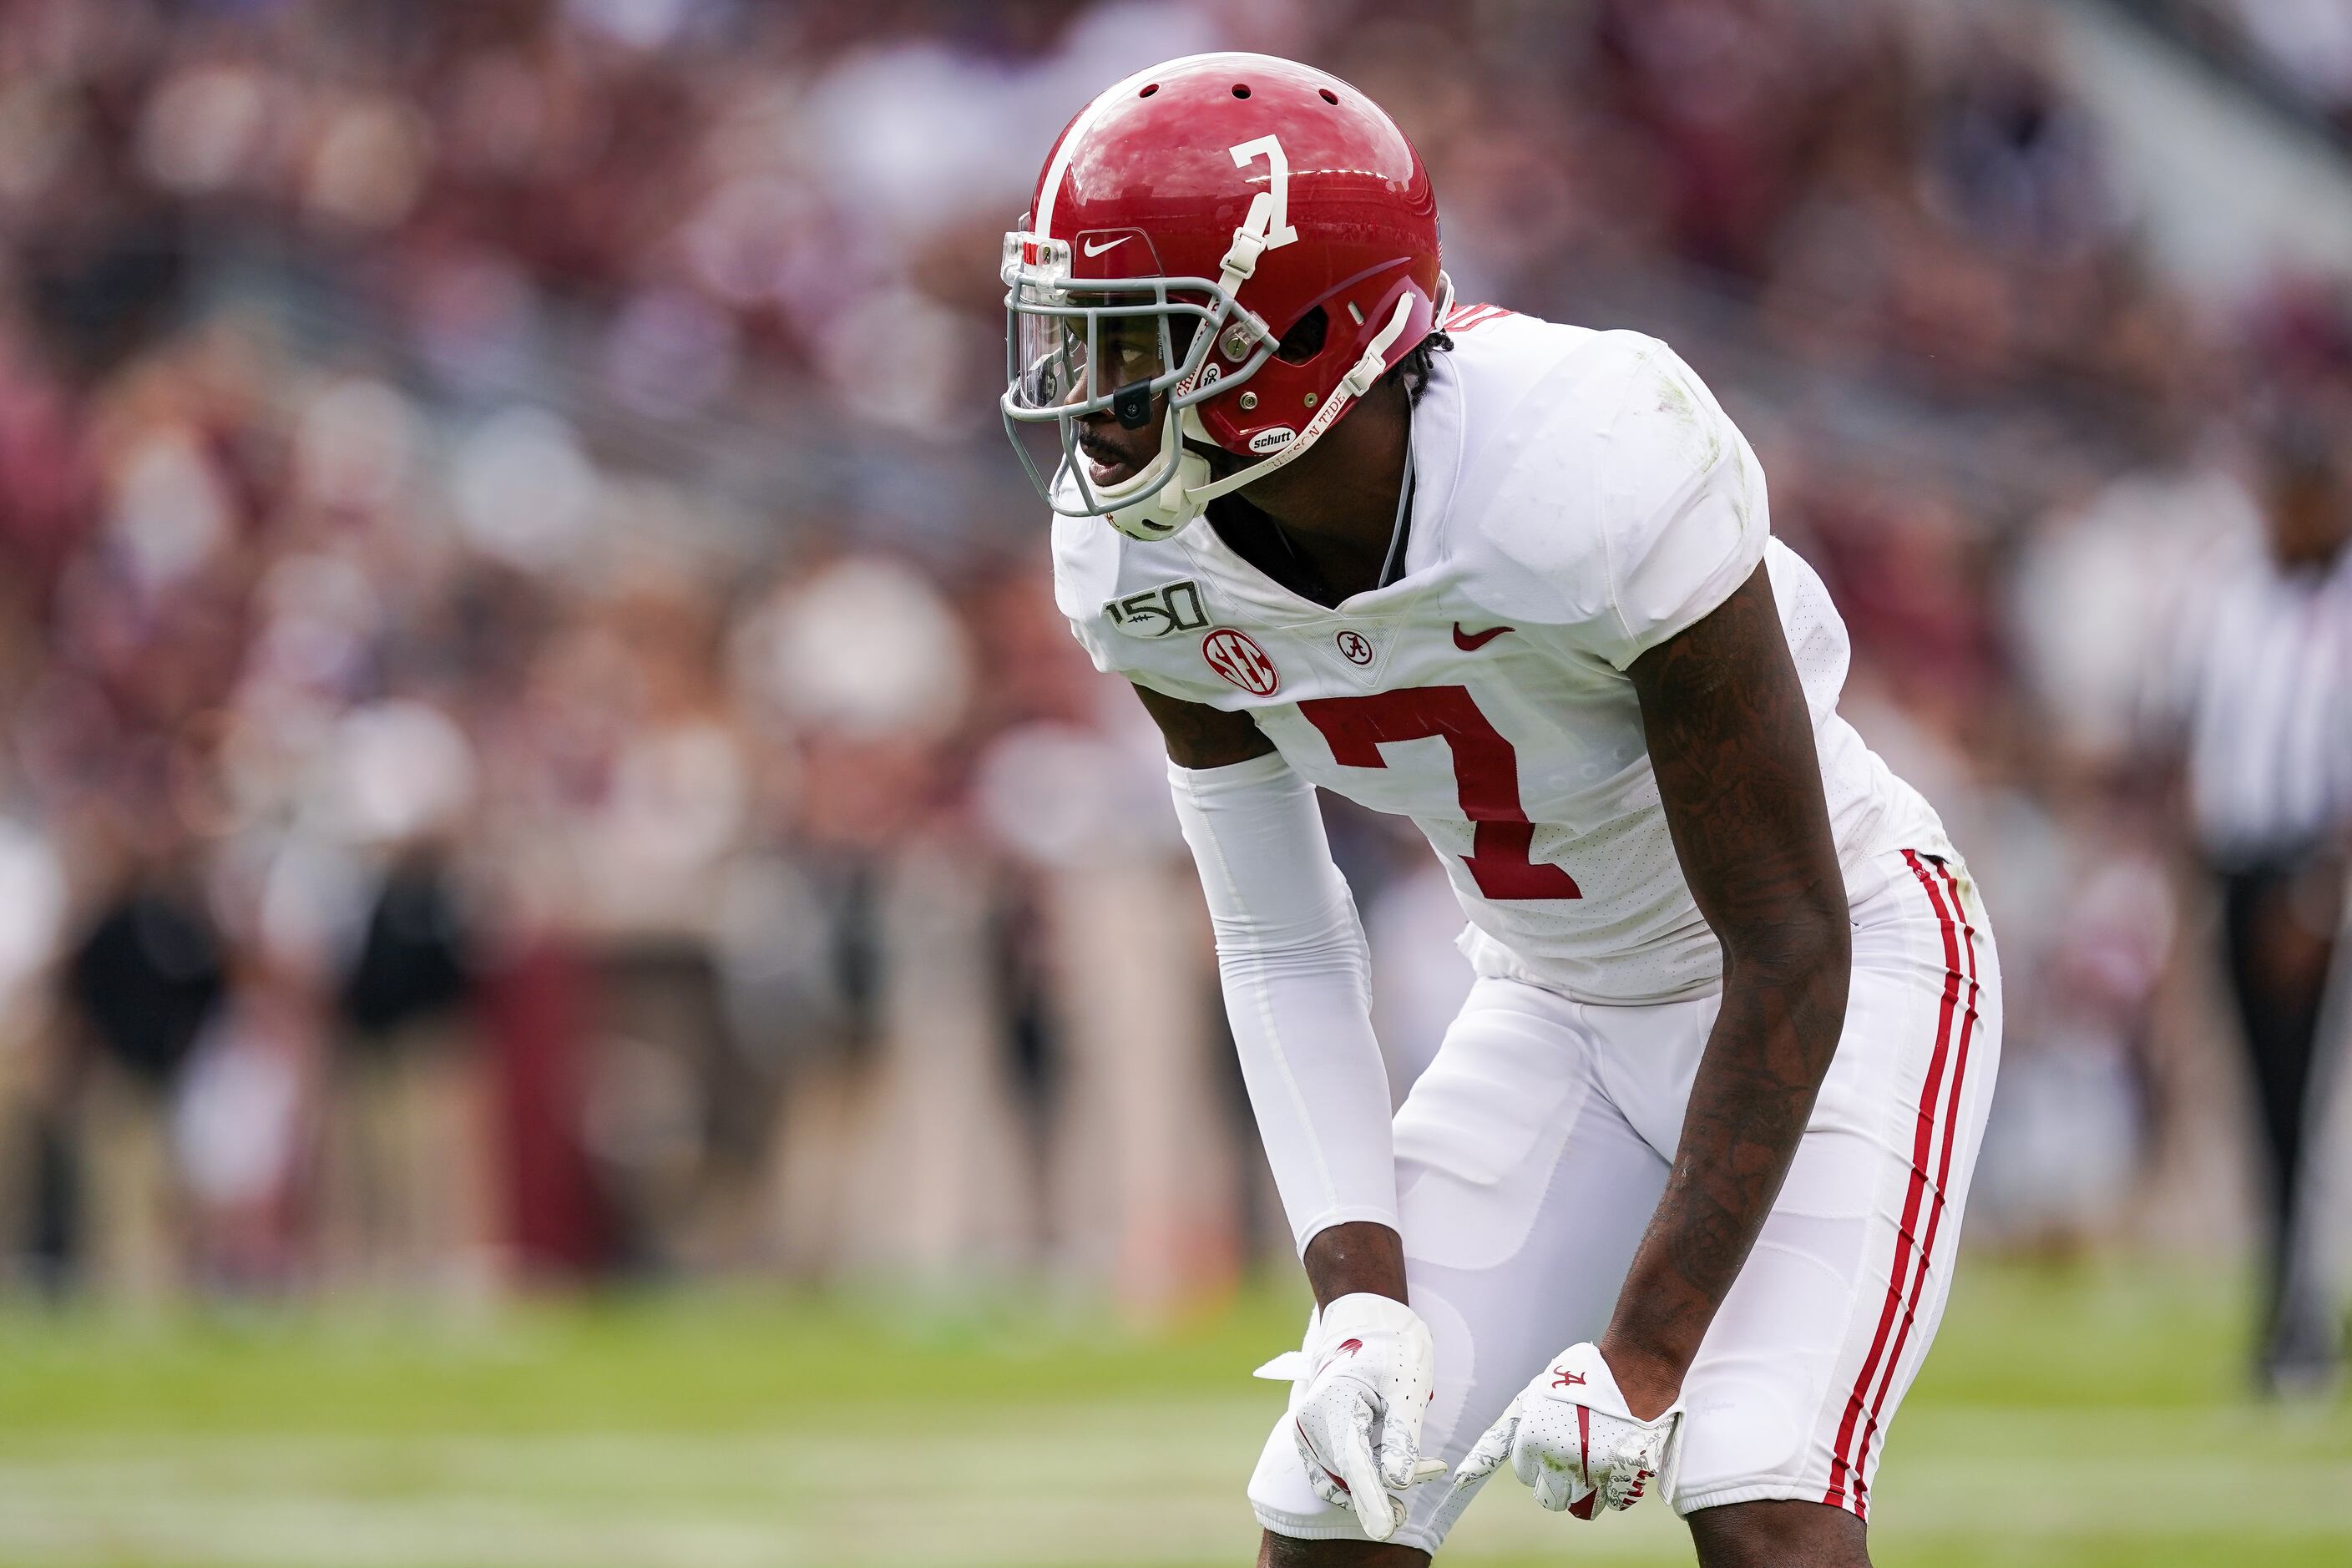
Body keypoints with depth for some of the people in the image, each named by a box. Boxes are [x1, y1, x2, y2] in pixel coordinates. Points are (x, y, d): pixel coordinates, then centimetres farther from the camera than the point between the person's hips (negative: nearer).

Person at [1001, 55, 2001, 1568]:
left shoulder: (1590, 473, -34)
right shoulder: (1142, 560, -15)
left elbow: (1793, 953, -26)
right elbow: (1280, 946, -2)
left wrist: (1645, 1355, -25)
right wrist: (1361, 1289, -14)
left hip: (1840, 976, -6)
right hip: (1561, 1006, 6)